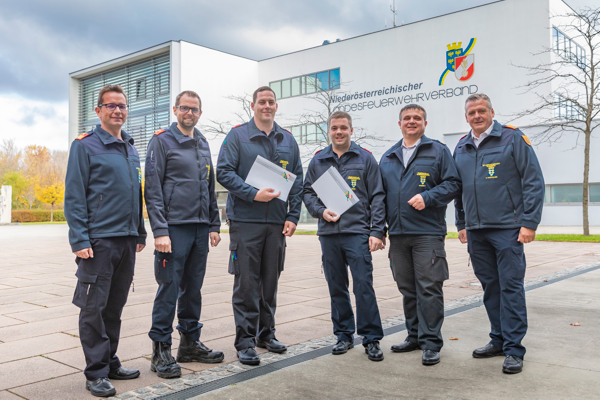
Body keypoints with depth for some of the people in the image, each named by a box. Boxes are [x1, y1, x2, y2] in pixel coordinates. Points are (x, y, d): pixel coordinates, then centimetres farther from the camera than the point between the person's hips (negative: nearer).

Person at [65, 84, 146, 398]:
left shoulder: (131, 149, 16)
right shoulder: (85, 145, -3)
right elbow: (74, 197, -8)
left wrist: (140, 233, 17)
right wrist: (79, 239, -14)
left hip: (127, 240, 6)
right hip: (98, 240, -6)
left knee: (115, 306, 13)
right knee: (93, 307, -1)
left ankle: (110, 363, 24)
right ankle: (96, 372, 8)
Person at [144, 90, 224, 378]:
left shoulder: (203, 145, 17)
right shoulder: (162, 141, -2)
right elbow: (153, 190, -9)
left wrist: (214, 225, 14)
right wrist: (160, 230, -16)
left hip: (201, 229, 6)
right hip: (175, 227, -6)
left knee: (193, 288, 12)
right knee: (169, 289, -3)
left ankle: (190, 343, 24)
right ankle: (161, 350, 7)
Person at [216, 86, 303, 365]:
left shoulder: (288, 140, 12)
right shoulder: (237, 136, 1)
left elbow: (297, 181, 12)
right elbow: (224, 172, -7)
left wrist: (293, 216, 2)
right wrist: (253, 194, -19)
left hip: (277, 222, 4)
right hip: (245, 220, -4)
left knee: (270, 280, 12)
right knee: (246, 282, -2)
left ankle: (266, 333, 26)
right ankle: (245, 340, 8)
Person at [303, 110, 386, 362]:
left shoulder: (365, 159, 4)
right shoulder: (318, 161, 12)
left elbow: (377, 197, 1)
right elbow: (308, 193, 14)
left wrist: (377, 231, -6)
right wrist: (321, 211, -6)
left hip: (357, 232, -3)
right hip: (328, 234, 3)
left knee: (363, 285, -7)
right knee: (336, 287, 10)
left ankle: (371, 338, 5)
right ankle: (343, 335, 23)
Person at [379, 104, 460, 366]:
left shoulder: (438, 151, 5)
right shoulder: (388, 158, 18)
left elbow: (452, 184, -2)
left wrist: (427, 197, -17)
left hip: (428, 232, -5)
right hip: (397, 234, 5)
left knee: (429, 288, -5)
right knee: (407, 289, 12)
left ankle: (431, 342, 3)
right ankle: (415, 336, 24)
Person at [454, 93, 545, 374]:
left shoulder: (513, 138, -3)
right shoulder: (461, 148, 13)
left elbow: (534, 181, -6)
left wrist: (529, 223, -12)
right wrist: (461, 224, 17)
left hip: (507, 228, -5)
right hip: (475, 232, 5)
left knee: (511, 286, -4)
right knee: (490, 286, 12)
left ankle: (513, 350, 3)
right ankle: (499, 339, 24)